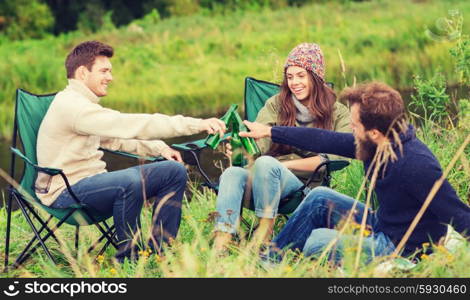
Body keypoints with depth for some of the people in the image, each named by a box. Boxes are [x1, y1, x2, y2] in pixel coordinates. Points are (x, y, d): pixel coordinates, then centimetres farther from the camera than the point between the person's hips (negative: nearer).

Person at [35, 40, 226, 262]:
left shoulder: (82, 103, 15)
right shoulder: (71, 105, -19)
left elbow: (115, 137, 25)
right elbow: (130, 125, -26)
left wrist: (159, 149, 7)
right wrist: (195, 125, -27)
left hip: (92, 181, 10)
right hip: (64, 191, -10)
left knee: (174, 171, 4)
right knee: (130, 181, -39)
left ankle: (159, 250, 4)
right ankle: (127, 258, -22)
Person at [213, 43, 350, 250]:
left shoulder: (338, 113, 8)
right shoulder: (276, 104, 15)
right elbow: (256, 146, 1)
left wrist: (287, 165, -10)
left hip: (307, 183, -2)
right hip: (268, 179, 3)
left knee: (266, 164, -34)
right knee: (233, 173, -31)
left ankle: (264, 233, -29)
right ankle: (220, 245, -46)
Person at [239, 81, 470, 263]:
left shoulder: (416, 165, -30)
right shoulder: (375, 145, -3)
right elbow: (326, 141, 8)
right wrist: (269, 132, 16)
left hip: (403, 250, -9)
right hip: (381, 225, 9)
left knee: (318, 240, -18)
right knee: (320, 198, 10)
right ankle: (270, 261, 14)